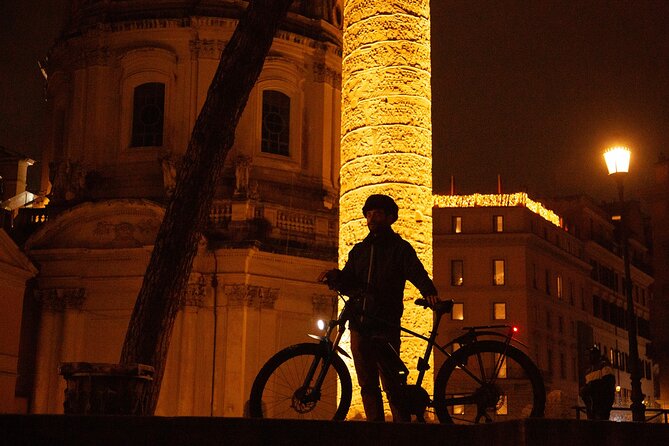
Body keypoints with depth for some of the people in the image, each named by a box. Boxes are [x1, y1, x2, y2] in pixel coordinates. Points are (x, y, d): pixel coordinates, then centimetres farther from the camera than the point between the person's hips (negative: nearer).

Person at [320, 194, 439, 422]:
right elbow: (348, 284, 14)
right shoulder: (359, 250, 19)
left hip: (386, 326, -5)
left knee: (391, 384, -11)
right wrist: (334, 277, -8)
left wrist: (429, 292, -29)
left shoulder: (400, 248, 6)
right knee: (368, 385, 6)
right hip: (359, 326, 5)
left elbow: (418, 274, -8)